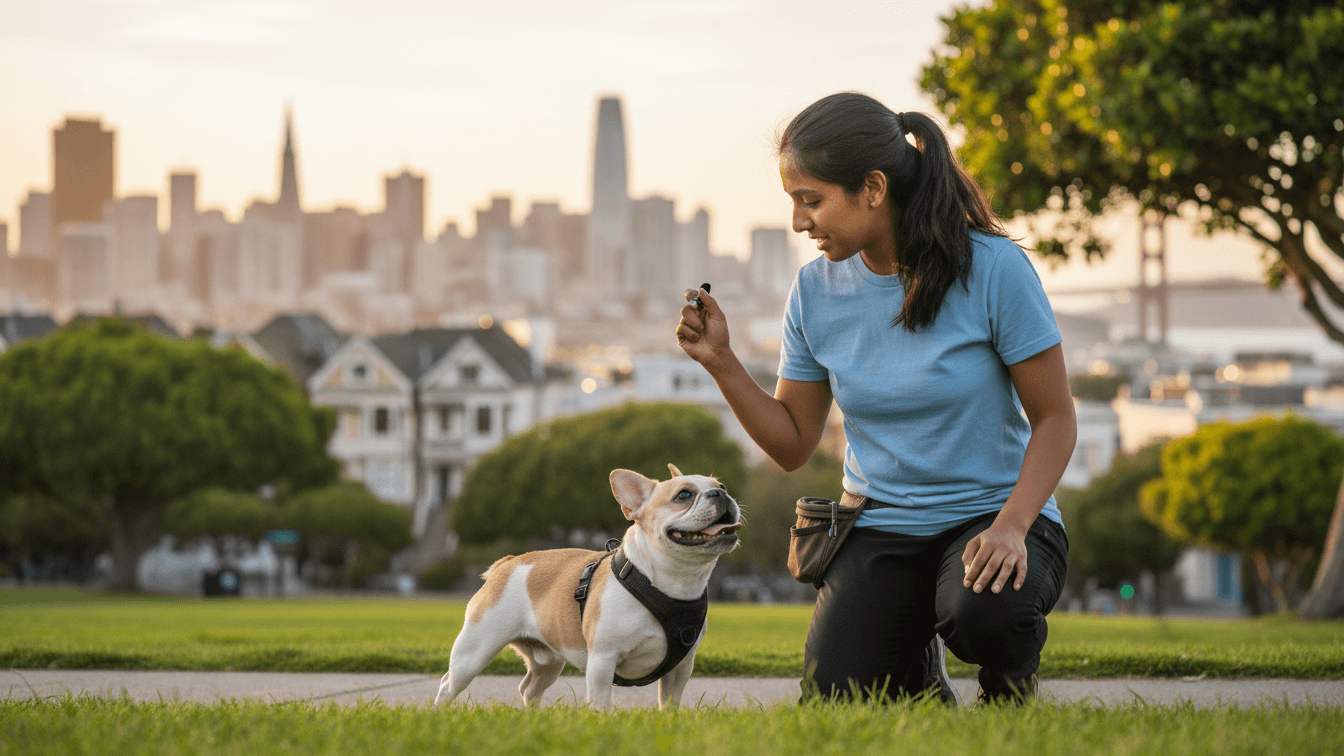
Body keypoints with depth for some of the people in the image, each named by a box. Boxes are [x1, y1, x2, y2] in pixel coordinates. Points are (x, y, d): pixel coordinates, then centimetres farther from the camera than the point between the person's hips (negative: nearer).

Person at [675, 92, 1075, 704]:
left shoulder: (992, 268, -13)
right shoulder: (816, 290, 0)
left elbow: (1054, 419, -9)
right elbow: (793, 444, 7)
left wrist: (1011, 527, -25)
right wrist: (720, 362, -7)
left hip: (992, 511, -3)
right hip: (880, 525, 4)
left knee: (981, 607, -38)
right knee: (835, 701, -19)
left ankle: (1010, 694, 0)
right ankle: (912, 658, 19)